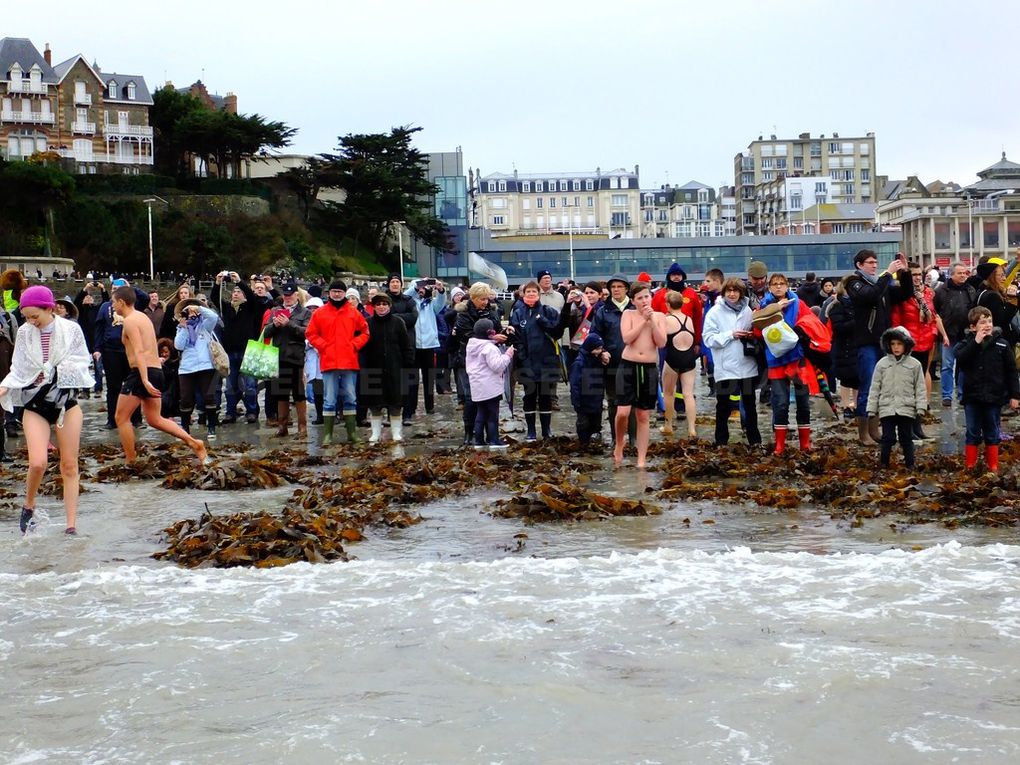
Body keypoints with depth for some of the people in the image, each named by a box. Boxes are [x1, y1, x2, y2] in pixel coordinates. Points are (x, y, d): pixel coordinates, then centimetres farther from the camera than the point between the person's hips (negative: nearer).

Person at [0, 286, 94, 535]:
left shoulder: (71, 329, -8)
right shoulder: (24, 333, -4)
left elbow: (81, 363, -6)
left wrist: (55, 371, -18)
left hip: (66, 402, 0)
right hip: (35, 404, 0)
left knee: (69, 465, 2)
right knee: (37, 463, -16)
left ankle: (71, 524, 8)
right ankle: (28, 506, 13)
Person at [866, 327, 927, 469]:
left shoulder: (915, 364, 2)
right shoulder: (882, 364, 4)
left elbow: (920, 388, 4)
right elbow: (875, 388, 7)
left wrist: (920, 407, -4)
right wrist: (871, 409, 4)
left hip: (907, 409, 0)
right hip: (887, 408, 0)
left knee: (907, 438, 9)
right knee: (888, 438, 1)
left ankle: (910, 465, 16)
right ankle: (884, 465, 10)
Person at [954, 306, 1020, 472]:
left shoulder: (1002, 344, -1)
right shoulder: (966, 343, -1)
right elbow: (959, 358, -22)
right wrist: (976, 342, -25)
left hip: (994, 397, 0)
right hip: (972, 397, 0)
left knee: (992, 434, 11)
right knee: (973, 433, 9)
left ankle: (993, 467, 20)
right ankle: (969, 466, 17)